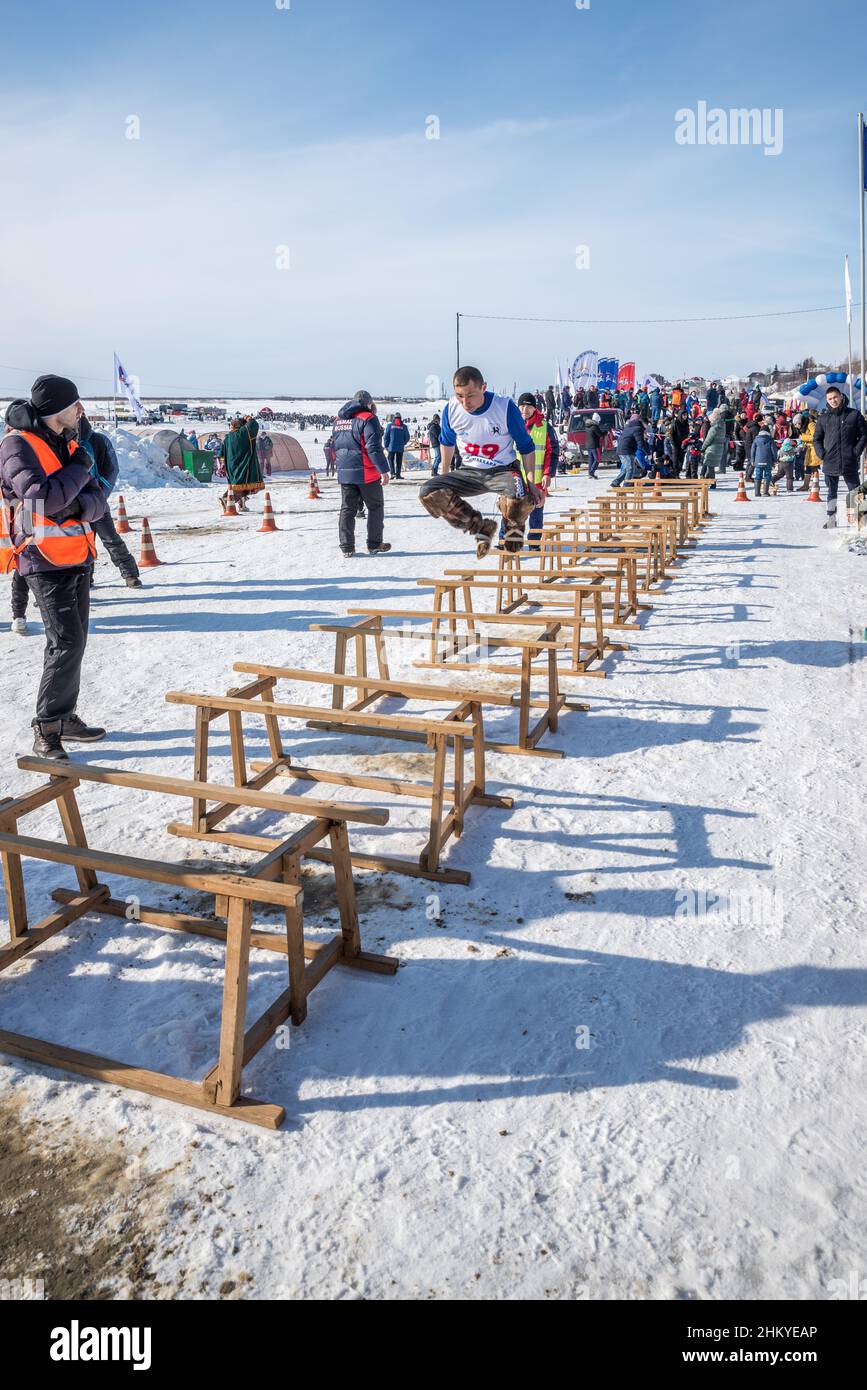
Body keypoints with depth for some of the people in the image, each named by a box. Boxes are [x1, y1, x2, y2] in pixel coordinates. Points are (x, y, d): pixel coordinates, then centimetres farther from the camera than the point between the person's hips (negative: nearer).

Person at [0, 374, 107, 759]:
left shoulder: (67, 445, 12)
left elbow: (97, 500, 6)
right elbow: (44, 498, -26)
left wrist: (82, 504, -17)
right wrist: (79, 467, -12)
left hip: (78, 558, 8)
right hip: (45, 561, -8)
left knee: (74, 642, 13)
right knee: (66, 643, -13)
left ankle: (65, 717, 25)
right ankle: (46, 732, -4)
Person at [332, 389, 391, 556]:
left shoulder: (339, 420, 13)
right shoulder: (367, 418, -10)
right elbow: (374, 447, -16)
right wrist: (384, 470, -13)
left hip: (344, 473, 6)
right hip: (366, 473, -6)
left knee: (347, 508, 8)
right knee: (375, 507, 8)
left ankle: (347, 547, 4)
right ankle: (374, 545, 11)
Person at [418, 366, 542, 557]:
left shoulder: (506, 407, -19)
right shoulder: (451, 409, -10)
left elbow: (526, 447, -6)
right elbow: (447, 442, 13)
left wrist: (531, 483, -13)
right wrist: (444, 475, 23)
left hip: (504, 470, -4)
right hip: (471, 472, 4)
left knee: (520, 499, -39)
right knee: (428, 493, -20)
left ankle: (514, 526, 3)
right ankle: (480, 528, -1)